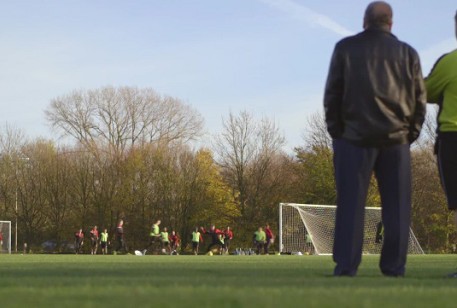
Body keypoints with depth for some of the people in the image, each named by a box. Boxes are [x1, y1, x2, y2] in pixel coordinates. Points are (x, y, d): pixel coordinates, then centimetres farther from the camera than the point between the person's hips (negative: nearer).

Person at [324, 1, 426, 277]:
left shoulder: (346, 48, 5)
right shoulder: (407, 53, 9)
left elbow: (332, 92, 2)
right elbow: (420, 98, 7)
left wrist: (336, 130, 8)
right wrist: (411, 133, 13)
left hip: (355, 137, -1)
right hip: (396, 138, 1)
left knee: (351, 202, -1)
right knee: (396, 204, 4)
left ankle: (346, 264, -7)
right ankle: (394, 265, 1)